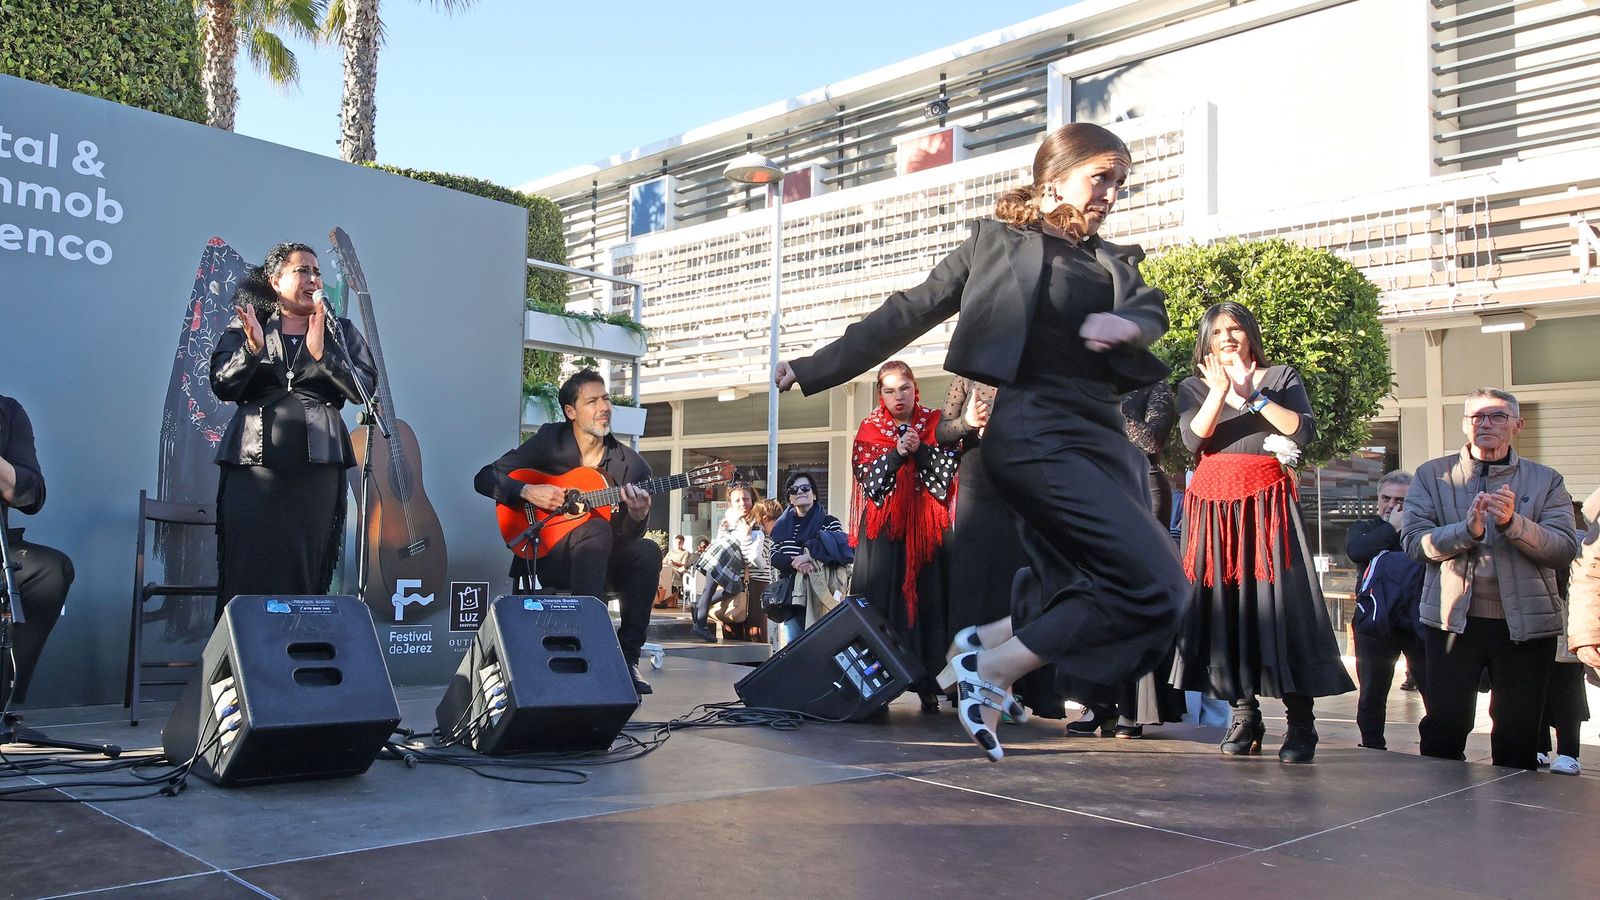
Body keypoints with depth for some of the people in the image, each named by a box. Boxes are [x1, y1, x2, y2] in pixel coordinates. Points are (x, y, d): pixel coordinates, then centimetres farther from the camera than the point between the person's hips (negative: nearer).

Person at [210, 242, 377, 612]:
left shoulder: (340, 331, 12)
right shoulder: (245, 326, 11)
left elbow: (365, 387, -1)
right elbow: (222, 386, 0)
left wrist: (321, 353, -14)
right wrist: (253, 348, -17)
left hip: (318, 466, 1)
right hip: (254, 463, 0)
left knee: (306, 575, 1)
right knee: (247, 573, -4)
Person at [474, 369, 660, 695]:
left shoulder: (631, 464, 1)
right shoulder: (549, 441, -2)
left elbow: (626, 537, -1)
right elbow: (484, 479, -1)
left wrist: (638, 516, -24)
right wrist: (528, 491, -18)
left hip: (603, 561, 3)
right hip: (544, 556, -3)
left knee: (647, 551, -27)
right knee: (597, 528, -33)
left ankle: (627, 656, -18)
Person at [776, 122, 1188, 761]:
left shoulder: (1115, 261, 20)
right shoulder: (998, 241, 5)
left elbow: (1152, 309, 0)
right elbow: (910, 313, 5)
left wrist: (1128, 323, -25)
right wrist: (817, 369, 3)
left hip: (1103, 441, 7)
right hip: (1038, 437, -7)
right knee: (1154, 584, -16)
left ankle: (982, 643, 17)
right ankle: (990, 668, -8)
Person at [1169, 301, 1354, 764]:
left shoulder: (1281, 378, 12)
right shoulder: (1194, 387, 15)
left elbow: (1303, 431, -4)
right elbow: (1192, 439, -3)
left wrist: (1251, 395, -7)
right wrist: (1220, 392, -13)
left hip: (1266, 504, -2)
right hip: (1212, 505, 2)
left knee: (1277, 602, -9)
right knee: (1224, 602, -4)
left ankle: (1300, 723, -7)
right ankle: (1243, 713, 2)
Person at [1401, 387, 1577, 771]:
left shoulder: (1546, 480, 9)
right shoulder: (1432, 475, 7)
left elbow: (1565, 548, -4)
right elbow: (1413, 540, -4)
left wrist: (1513, 523, -20)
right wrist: (1467, 530, -20)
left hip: (1525, 622, 1)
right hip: (1453, 619, -1)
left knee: (1519, 736, 7)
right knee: (1444, 729, -1)